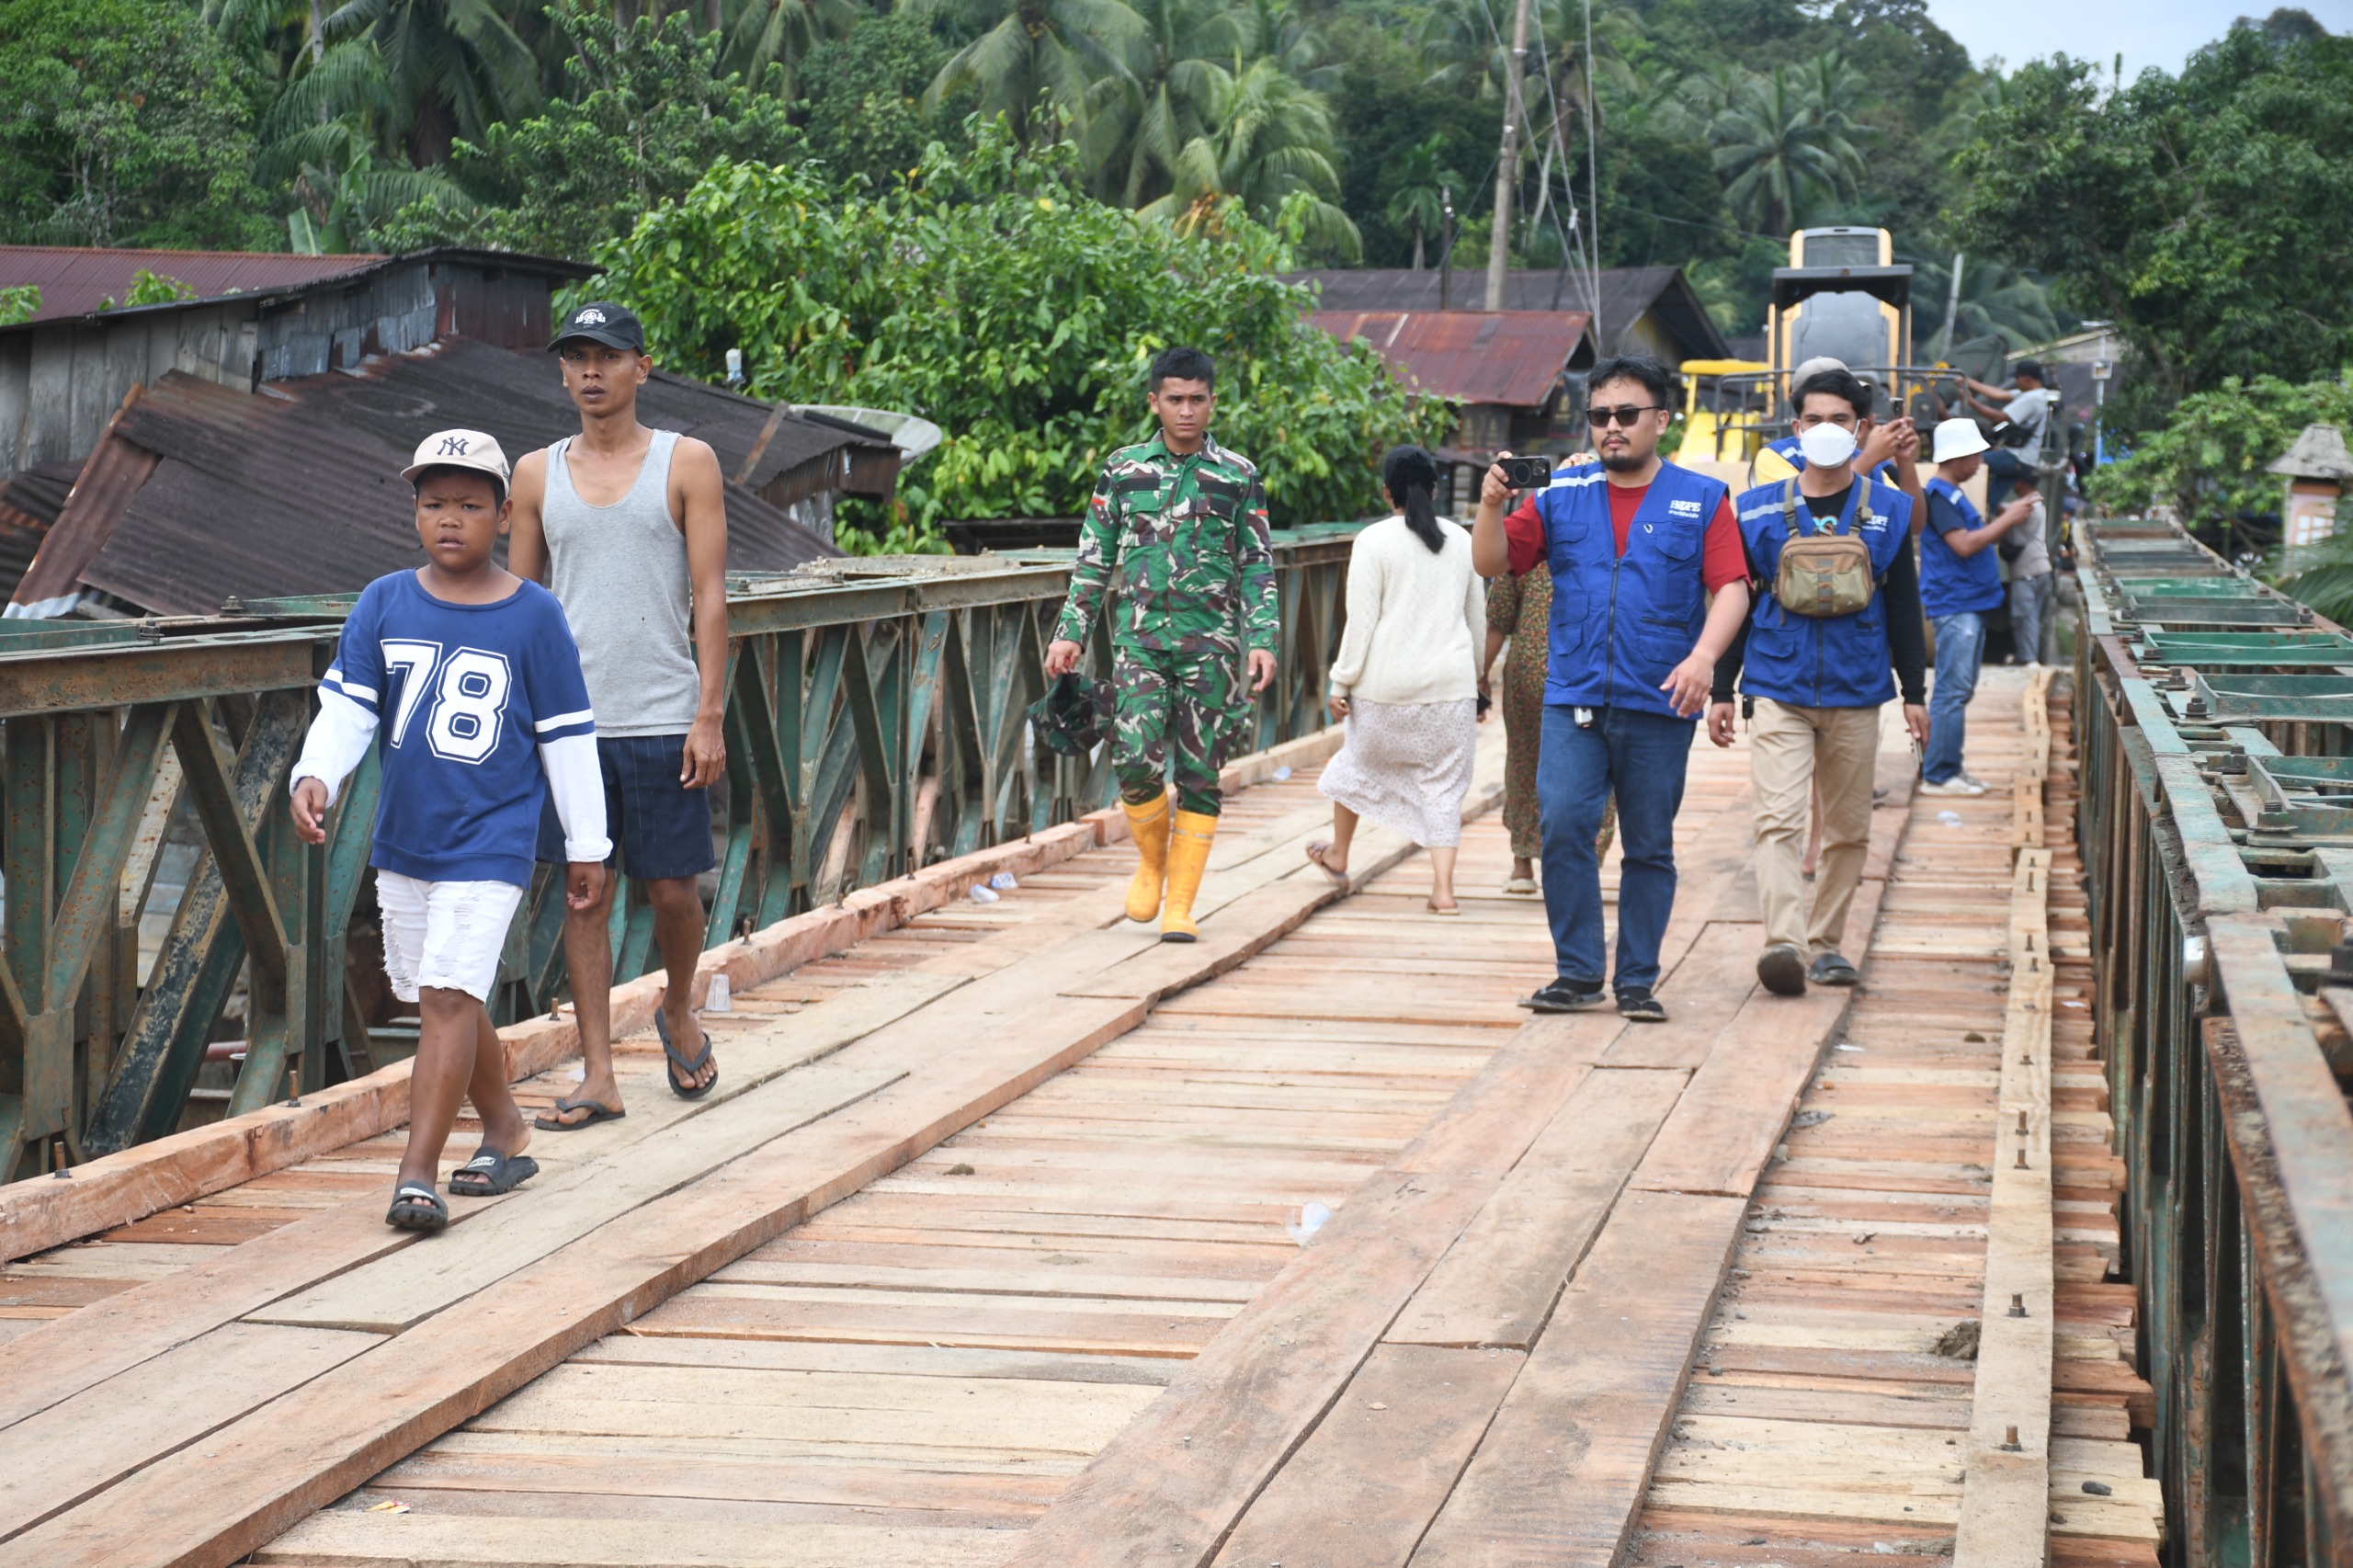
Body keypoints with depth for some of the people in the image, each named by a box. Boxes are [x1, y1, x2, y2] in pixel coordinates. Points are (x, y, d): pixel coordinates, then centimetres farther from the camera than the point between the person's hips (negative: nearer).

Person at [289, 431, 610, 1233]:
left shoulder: (534, 616, -5)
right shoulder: (383, 604, 2)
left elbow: (568, 735, 1)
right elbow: (346, 705, -3)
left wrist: (586, 845, 4)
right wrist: (316, 776, -23)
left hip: (490, 842, -5)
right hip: (403, 839, 5)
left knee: (449, 996, -16)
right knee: (444, 1001, 15)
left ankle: (417, 1175, -17)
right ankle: (507, 1136, 34)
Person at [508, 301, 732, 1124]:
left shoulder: (687, 463, 1)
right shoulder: (538, 474, 9)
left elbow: (710, 596, -2)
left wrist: (710, 716, -9)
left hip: (664, 718, -2)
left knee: (672, 889, 3)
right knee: (584, 894, 3)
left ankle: (679, 1014, 32)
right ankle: (598, 1076, 7)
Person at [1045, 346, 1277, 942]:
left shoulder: (1238, 476, 5)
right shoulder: (1123, 469, 7)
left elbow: (1258, 566, 6)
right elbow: (1093, 559, 12)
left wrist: (1262, 639, -5)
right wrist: (1071, 631, 5)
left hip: (1211, 645, 0)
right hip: (1140, 639, 0)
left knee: (1199, 775, -1)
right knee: (1136, 760, -14)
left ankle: (1180, 905, 6)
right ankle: (1151, 858, 14)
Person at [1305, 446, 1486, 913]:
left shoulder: (1374, 542, -6)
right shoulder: (1461, 541, 8)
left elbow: (1361, 621, -9)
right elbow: (1477, 620, 16)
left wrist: (1341, 683, -3)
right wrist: (1479, 682, 26)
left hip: (1386, 686, -2)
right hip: (1450, 684, 2)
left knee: (1360, 761, 20)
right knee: (1443, 782, 5)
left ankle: (1338, 854, 39)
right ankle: (1443, 886, -5)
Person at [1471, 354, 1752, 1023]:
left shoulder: (1701, 500, 5)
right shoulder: (1561, 496, 9)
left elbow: (1731, 588, -3)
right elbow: (1493, 564, 6)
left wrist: (1703, 656, -20)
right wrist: (1491, 505, -12)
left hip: (1658, 703, -1)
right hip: (1573, 696, 1)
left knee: (1649, 845, 5)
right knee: (1561, 824, -12)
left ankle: (1637, 981, 14)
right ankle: (1578, 973, -1)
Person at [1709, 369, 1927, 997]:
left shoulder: (1889, 510, 7)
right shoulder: (1760, 509, 4)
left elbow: (1903, 608, 11)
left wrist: (1914, 692, 8)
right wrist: (1721, 690, 6)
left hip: (1856, 692, 2)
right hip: (1778, 687, -2)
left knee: (1849, 829, 8)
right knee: (1779, 820, -16)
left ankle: (1826, 943, 19)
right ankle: (1783, 942, -25)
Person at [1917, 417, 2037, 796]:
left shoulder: (1953, 494, 18)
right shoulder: (1938, 495, -15)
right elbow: (1964, 545, -23)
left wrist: (2008, 517, 12)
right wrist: (2008, 519, -16)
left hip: (1970, 604, 11)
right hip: (1953, 606, -11)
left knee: (1959, 692, 13)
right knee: (1951, 691, -10)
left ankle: (1949, 769, 18)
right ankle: (1937, 775, -8)